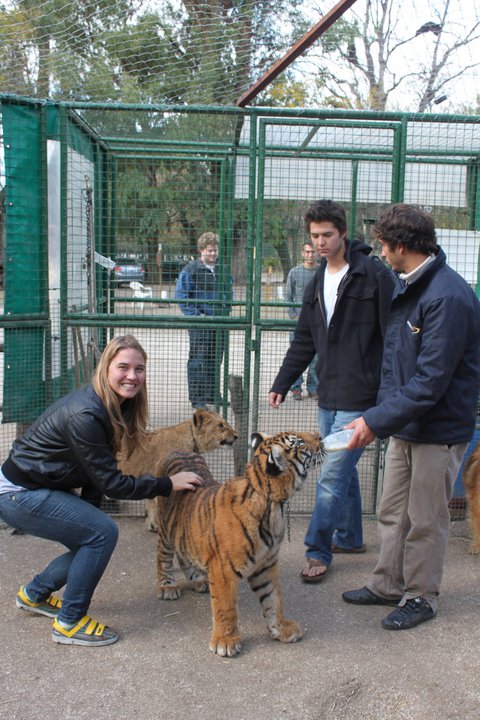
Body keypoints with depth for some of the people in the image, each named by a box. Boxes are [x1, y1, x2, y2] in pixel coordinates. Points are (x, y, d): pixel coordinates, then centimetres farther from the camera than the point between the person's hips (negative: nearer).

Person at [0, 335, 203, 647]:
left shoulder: (113, 407, 0)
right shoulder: (85, 415, -29)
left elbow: (97, 468, 5)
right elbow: (110, 482, -23)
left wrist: (88, 512, 2)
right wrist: (168, 484, -18)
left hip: (44, 487, 9)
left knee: (94, 540, 10)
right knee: (102, 533, -14)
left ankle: (34, 595, 31)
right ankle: (69, 623, 0)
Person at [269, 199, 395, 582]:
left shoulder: (375, 274, -11)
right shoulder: (317, 283, 13)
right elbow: (304, 342, 18)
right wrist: (281, 384, 16)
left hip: (360, 399, -7)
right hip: (328, 397, 7)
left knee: (332, 477, -5)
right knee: (344, 471, 19)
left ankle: (318, 551, 9)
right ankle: (349, 537, 35)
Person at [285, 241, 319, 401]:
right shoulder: (294, 272, 4)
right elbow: (288, 296, 7)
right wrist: (293, 315, -3)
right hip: (299, 319, 0)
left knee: (317, 355, 2)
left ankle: (313, 388, 12)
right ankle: (296, 387, 9)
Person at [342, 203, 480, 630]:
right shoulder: (408, 287, 7)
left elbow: (430, 381, -26)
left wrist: (376, 421, -24)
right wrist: (382, 415, 13)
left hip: (439, 429, -9)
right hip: (405, 423, 9)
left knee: (425, 521, 7)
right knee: (393, 512, 18)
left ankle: (421, 597, 25)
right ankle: (388, 585, 34)